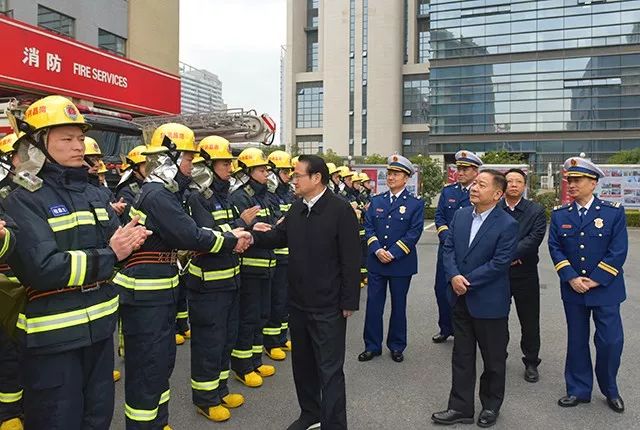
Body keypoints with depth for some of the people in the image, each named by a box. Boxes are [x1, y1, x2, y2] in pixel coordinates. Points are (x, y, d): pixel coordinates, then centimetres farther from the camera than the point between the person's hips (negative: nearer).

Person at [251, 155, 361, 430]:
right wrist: (252, 234, -7)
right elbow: (278, 237, 10)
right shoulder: (296, 208, 8)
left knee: (329, 368, 3)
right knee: (302, 362, 20)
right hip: (298, 302, 7)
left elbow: (351, 260, -15)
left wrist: (349, 302, -14)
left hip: (328, 306, -7)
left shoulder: (340, 210, -14)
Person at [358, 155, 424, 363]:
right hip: (376, 261, 3)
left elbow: (414, 232, -10)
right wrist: (376, 250, -13)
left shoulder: (415, 203, -2)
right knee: (373, 305, 6)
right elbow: (368, 227, 3)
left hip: (401, 263, -3)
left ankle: (396, 346, 25)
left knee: (399, 306, 10)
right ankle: (372, 346, 19)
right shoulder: (376, 201, 8)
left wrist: (393, 253, -16)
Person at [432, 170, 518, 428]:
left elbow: (499, 263, -18)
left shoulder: (507, 225, -14)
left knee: (493, 359, 14)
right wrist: (454, 276, -14)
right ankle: (460, 408, 26)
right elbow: (448, 248, 3)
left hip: (490, 302, -5)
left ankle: (491, 406, 35)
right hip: (461, 299, 5)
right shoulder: (460, 215, 4)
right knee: (461, 357, 14)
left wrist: (466, 281, -17)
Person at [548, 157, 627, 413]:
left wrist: (595, 280, -13)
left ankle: (610, 390, 26)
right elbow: (555, 248, -1)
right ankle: (579, 390, 25)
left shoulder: (614, 212, -5)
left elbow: (618, 251, -9)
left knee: (610, 341, 1)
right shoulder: (559, 214, 2)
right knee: (576, 341, 11)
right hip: (573, 290, 2)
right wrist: (571, 278, -12)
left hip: (605, 289, -2)